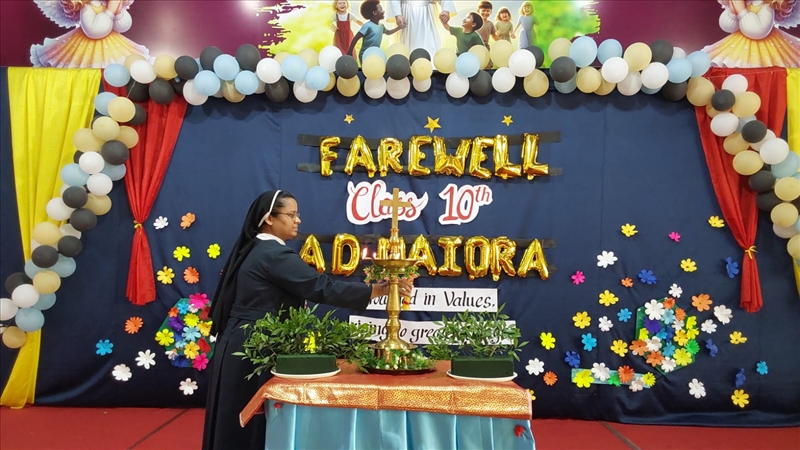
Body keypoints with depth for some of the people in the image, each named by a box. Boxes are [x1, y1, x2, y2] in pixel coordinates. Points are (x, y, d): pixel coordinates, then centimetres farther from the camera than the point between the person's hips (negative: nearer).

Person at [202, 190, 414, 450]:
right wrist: (381, 289, -24)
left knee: (240, 423, 16)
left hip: (243, 344, 10)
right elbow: (322, 288, -25)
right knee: (254, 422, 0)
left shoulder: (254, 249, 13)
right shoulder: (275, 255, -18)